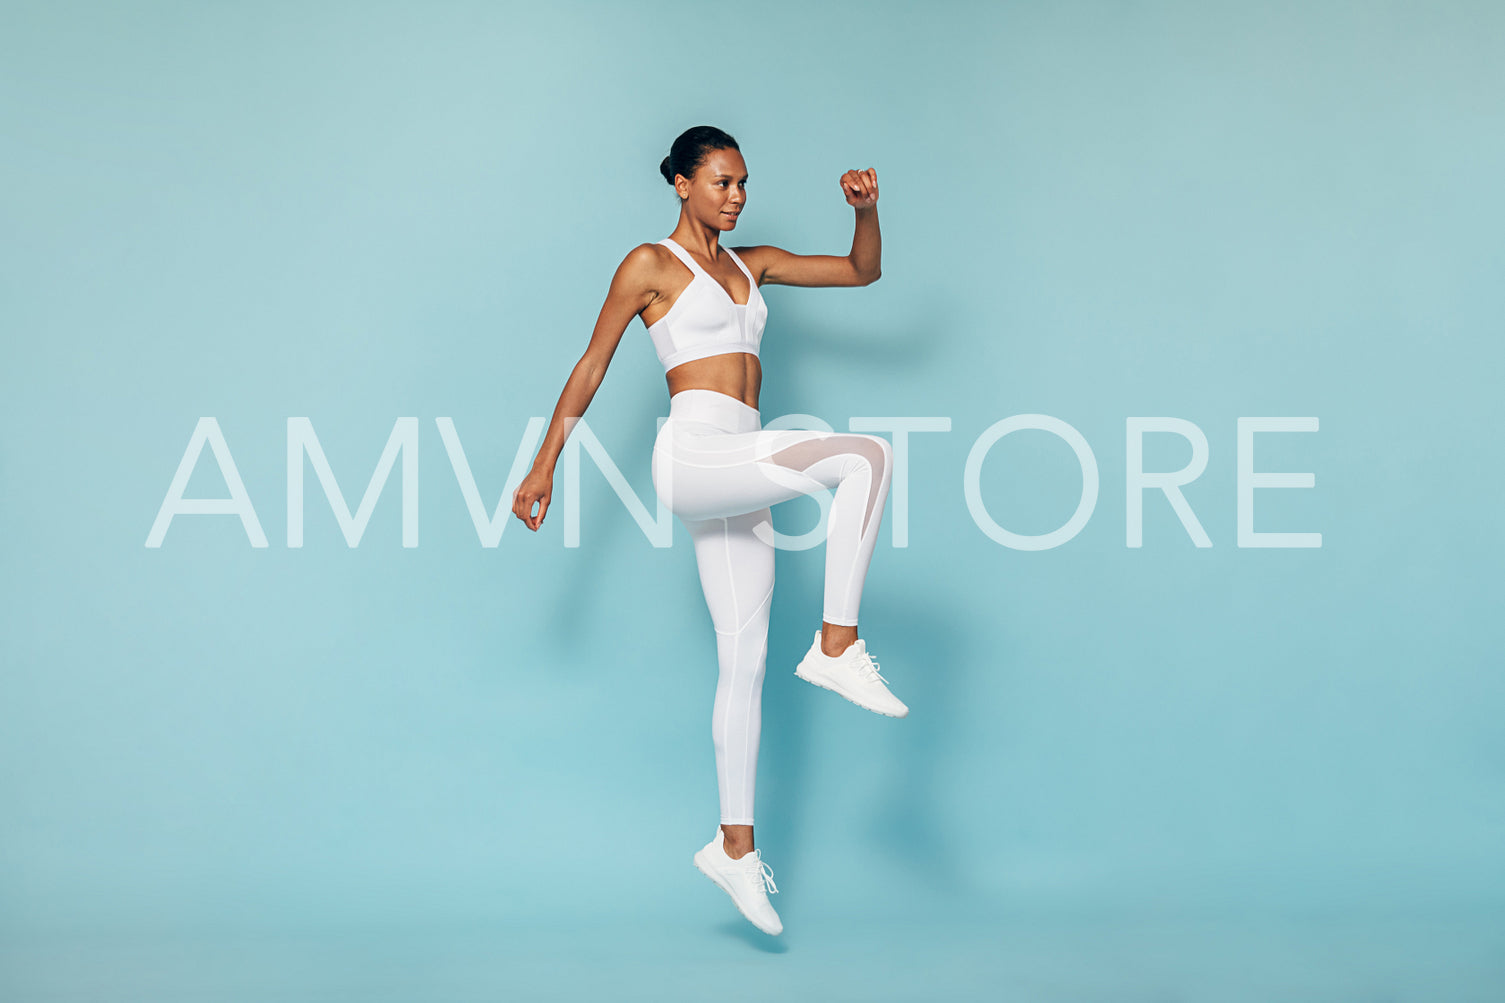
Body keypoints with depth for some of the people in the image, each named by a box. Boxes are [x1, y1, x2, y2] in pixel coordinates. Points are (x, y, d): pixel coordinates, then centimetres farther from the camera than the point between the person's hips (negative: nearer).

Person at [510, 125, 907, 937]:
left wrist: (866, 211, 3)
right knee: (867, 456, -24)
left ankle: (735, 845, 10)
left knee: (744, 660, 4)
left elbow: (862, 270, 23)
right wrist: (543, 467, 2)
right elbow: (590, 367, 4)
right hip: (693, 453, -7)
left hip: (738, 479, 7)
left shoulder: (751, 263, 21)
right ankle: (838, 646, -22)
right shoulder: (650, 264, 4)